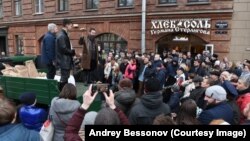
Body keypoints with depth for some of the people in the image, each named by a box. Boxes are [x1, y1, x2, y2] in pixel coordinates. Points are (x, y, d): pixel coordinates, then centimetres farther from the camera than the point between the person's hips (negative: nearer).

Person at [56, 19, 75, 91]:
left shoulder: (64, 34, 14)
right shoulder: (62, 36, -18)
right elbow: (64, 49, -23)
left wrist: (72, 51, 4)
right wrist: (73, 52, -11)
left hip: (65, 60, 10)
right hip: (64, 60, -10)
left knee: (64, 78, 16)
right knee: (64, 79, -3)